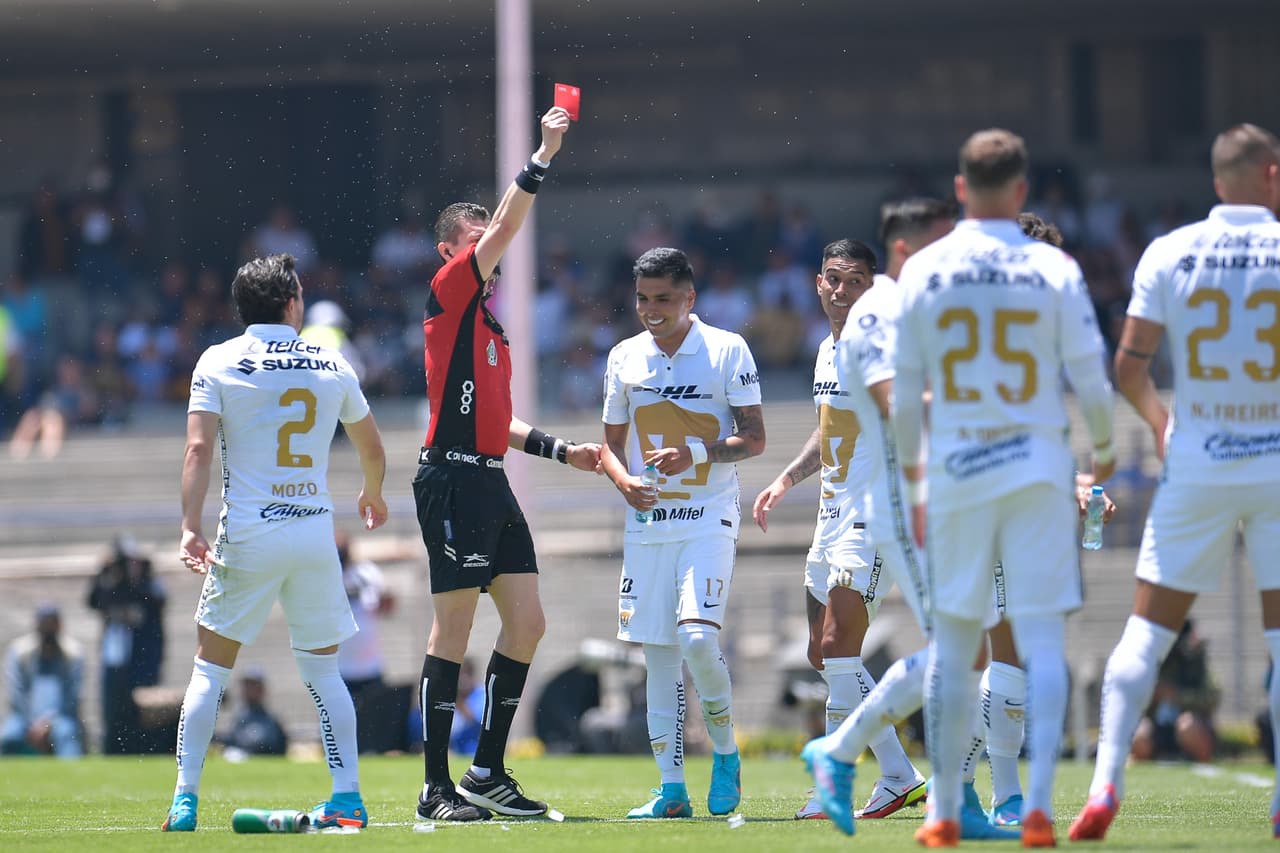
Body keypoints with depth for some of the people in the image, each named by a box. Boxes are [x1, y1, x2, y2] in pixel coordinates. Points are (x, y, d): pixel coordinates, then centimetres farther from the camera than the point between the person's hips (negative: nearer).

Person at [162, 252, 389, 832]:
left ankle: (185, 800, 3)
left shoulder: (218, 363, -1)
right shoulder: (332, 366, 7)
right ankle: (347, 799, 4)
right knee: (323, 671, 11)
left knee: (210, 668, 8)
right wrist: (372, 496, 38)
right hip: (316, 534, 2)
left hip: (246, 538, -1)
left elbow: (199, 448, -11)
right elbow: (372, 448, 18)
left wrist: (191, 526, -13)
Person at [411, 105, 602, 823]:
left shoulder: (490, 323, 22)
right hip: (455, 479, -9)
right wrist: (544, 155, -15)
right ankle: (437, 786, -5)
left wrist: (559, 449, 20)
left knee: (527, 623, 6)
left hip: (492, 483, 9)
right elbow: (507, 226, -15)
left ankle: (488, 773, 12)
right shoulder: (449, 293, -3)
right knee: (455, 631, -8)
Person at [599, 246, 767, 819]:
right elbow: (611, 443, 17)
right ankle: (672, 789, 6)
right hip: (647, 523, 4)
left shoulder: (727, 350, -2)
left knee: (697, 638, -19)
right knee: (658, 653, 2)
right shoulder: (625, 357, 10)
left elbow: (754, 439, -2)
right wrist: (623, 479, -4)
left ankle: (726, 751, 3)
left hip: (709, 517, -4)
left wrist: (697, 455, -18)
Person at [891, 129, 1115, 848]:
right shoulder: (1054, 270, -4)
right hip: (1039, 466, -2)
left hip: (956, 470, 2)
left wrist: (912, 480, 17)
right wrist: (1104, 449, 17)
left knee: (953, 644, 10)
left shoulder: (924, 271, 1)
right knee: (1044, 639, -1)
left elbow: (905, 392, 4)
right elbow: (1090, 379, -2)